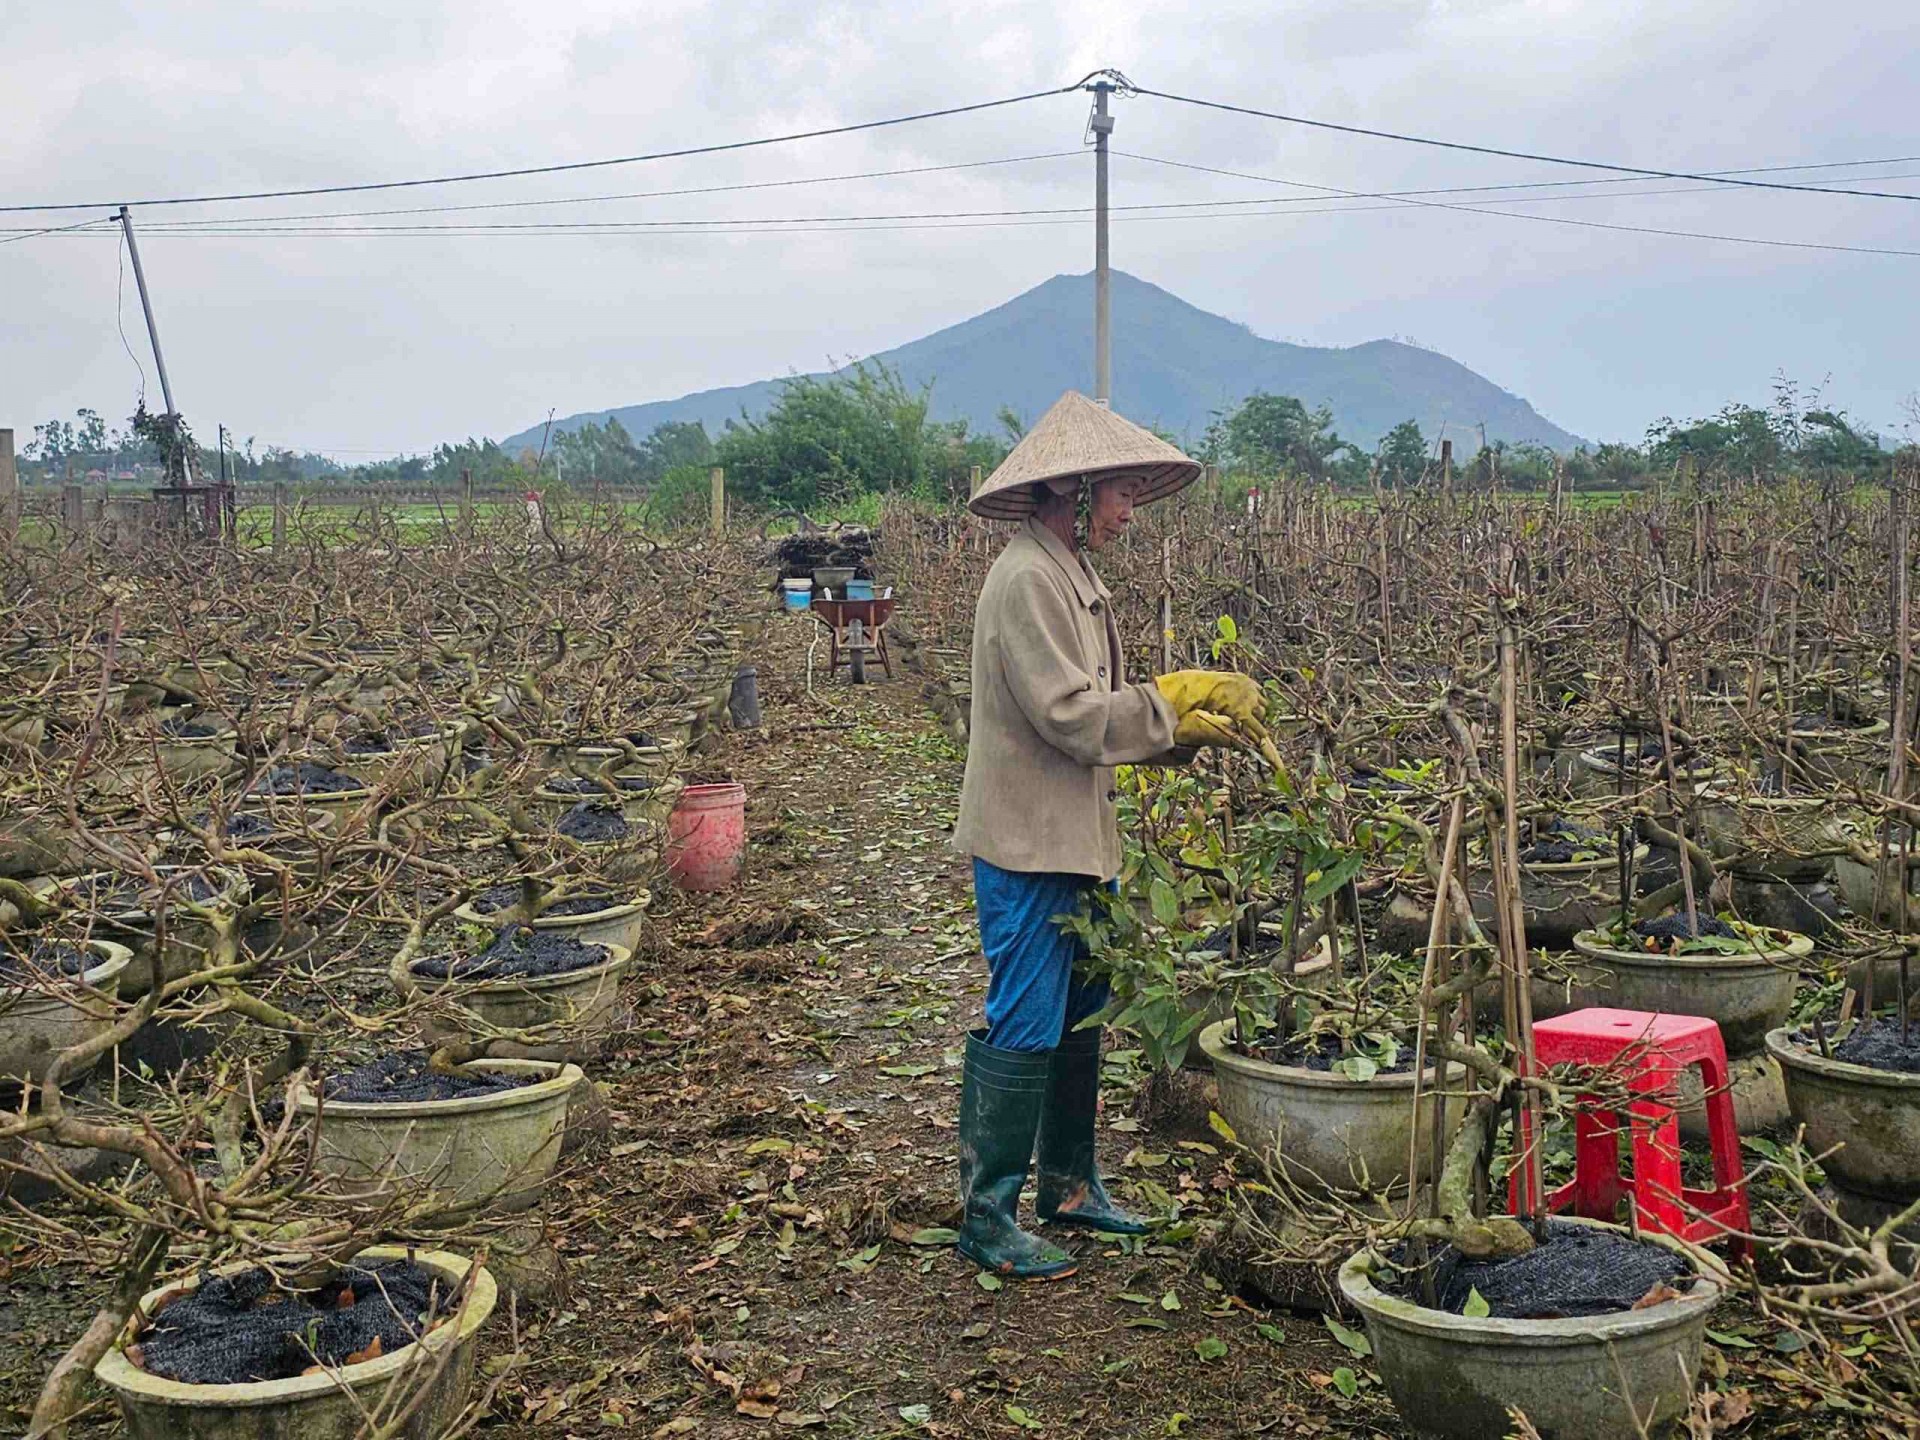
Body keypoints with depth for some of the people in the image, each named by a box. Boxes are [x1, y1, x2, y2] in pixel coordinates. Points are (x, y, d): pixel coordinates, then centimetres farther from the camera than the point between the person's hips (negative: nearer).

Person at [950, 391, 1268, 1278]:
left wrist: (1192, 718, 1)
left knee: (1081, 1020, 18)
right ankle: (986, 1217, 7)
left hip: (1077, 841, 10)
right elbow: (1072, 715, -22)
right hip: (1028, 846, -10)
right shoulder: (1026, 580, -17)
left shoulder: (1073, 577, 14)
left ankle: (1069, 1183, 31)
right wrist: (1175, 702, -11)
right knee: (1022, 1030, -4)